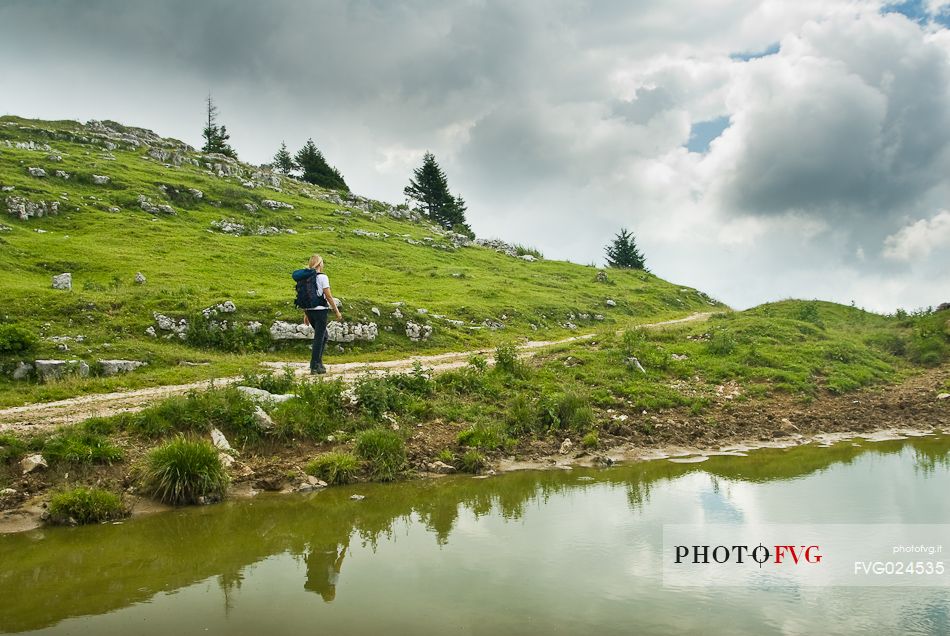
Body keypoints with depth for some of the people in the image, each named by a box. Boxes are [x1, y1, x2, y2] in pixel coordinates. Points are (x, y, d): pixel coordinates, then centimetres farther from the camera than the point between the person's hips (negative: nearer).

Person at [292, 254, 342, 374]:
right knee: (319, 338, 0)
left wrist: (305, 314, 19)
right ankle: (315, 366, 2)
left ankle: (318, 362, 19)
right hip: (320, 310, -7)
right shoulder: (322, 277, -10)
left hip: (309, 310, 7)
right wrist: (337, 311, -5)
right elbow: (328, 296, -12)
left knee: (324, 336, 20)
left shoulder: (306, 278, 9)